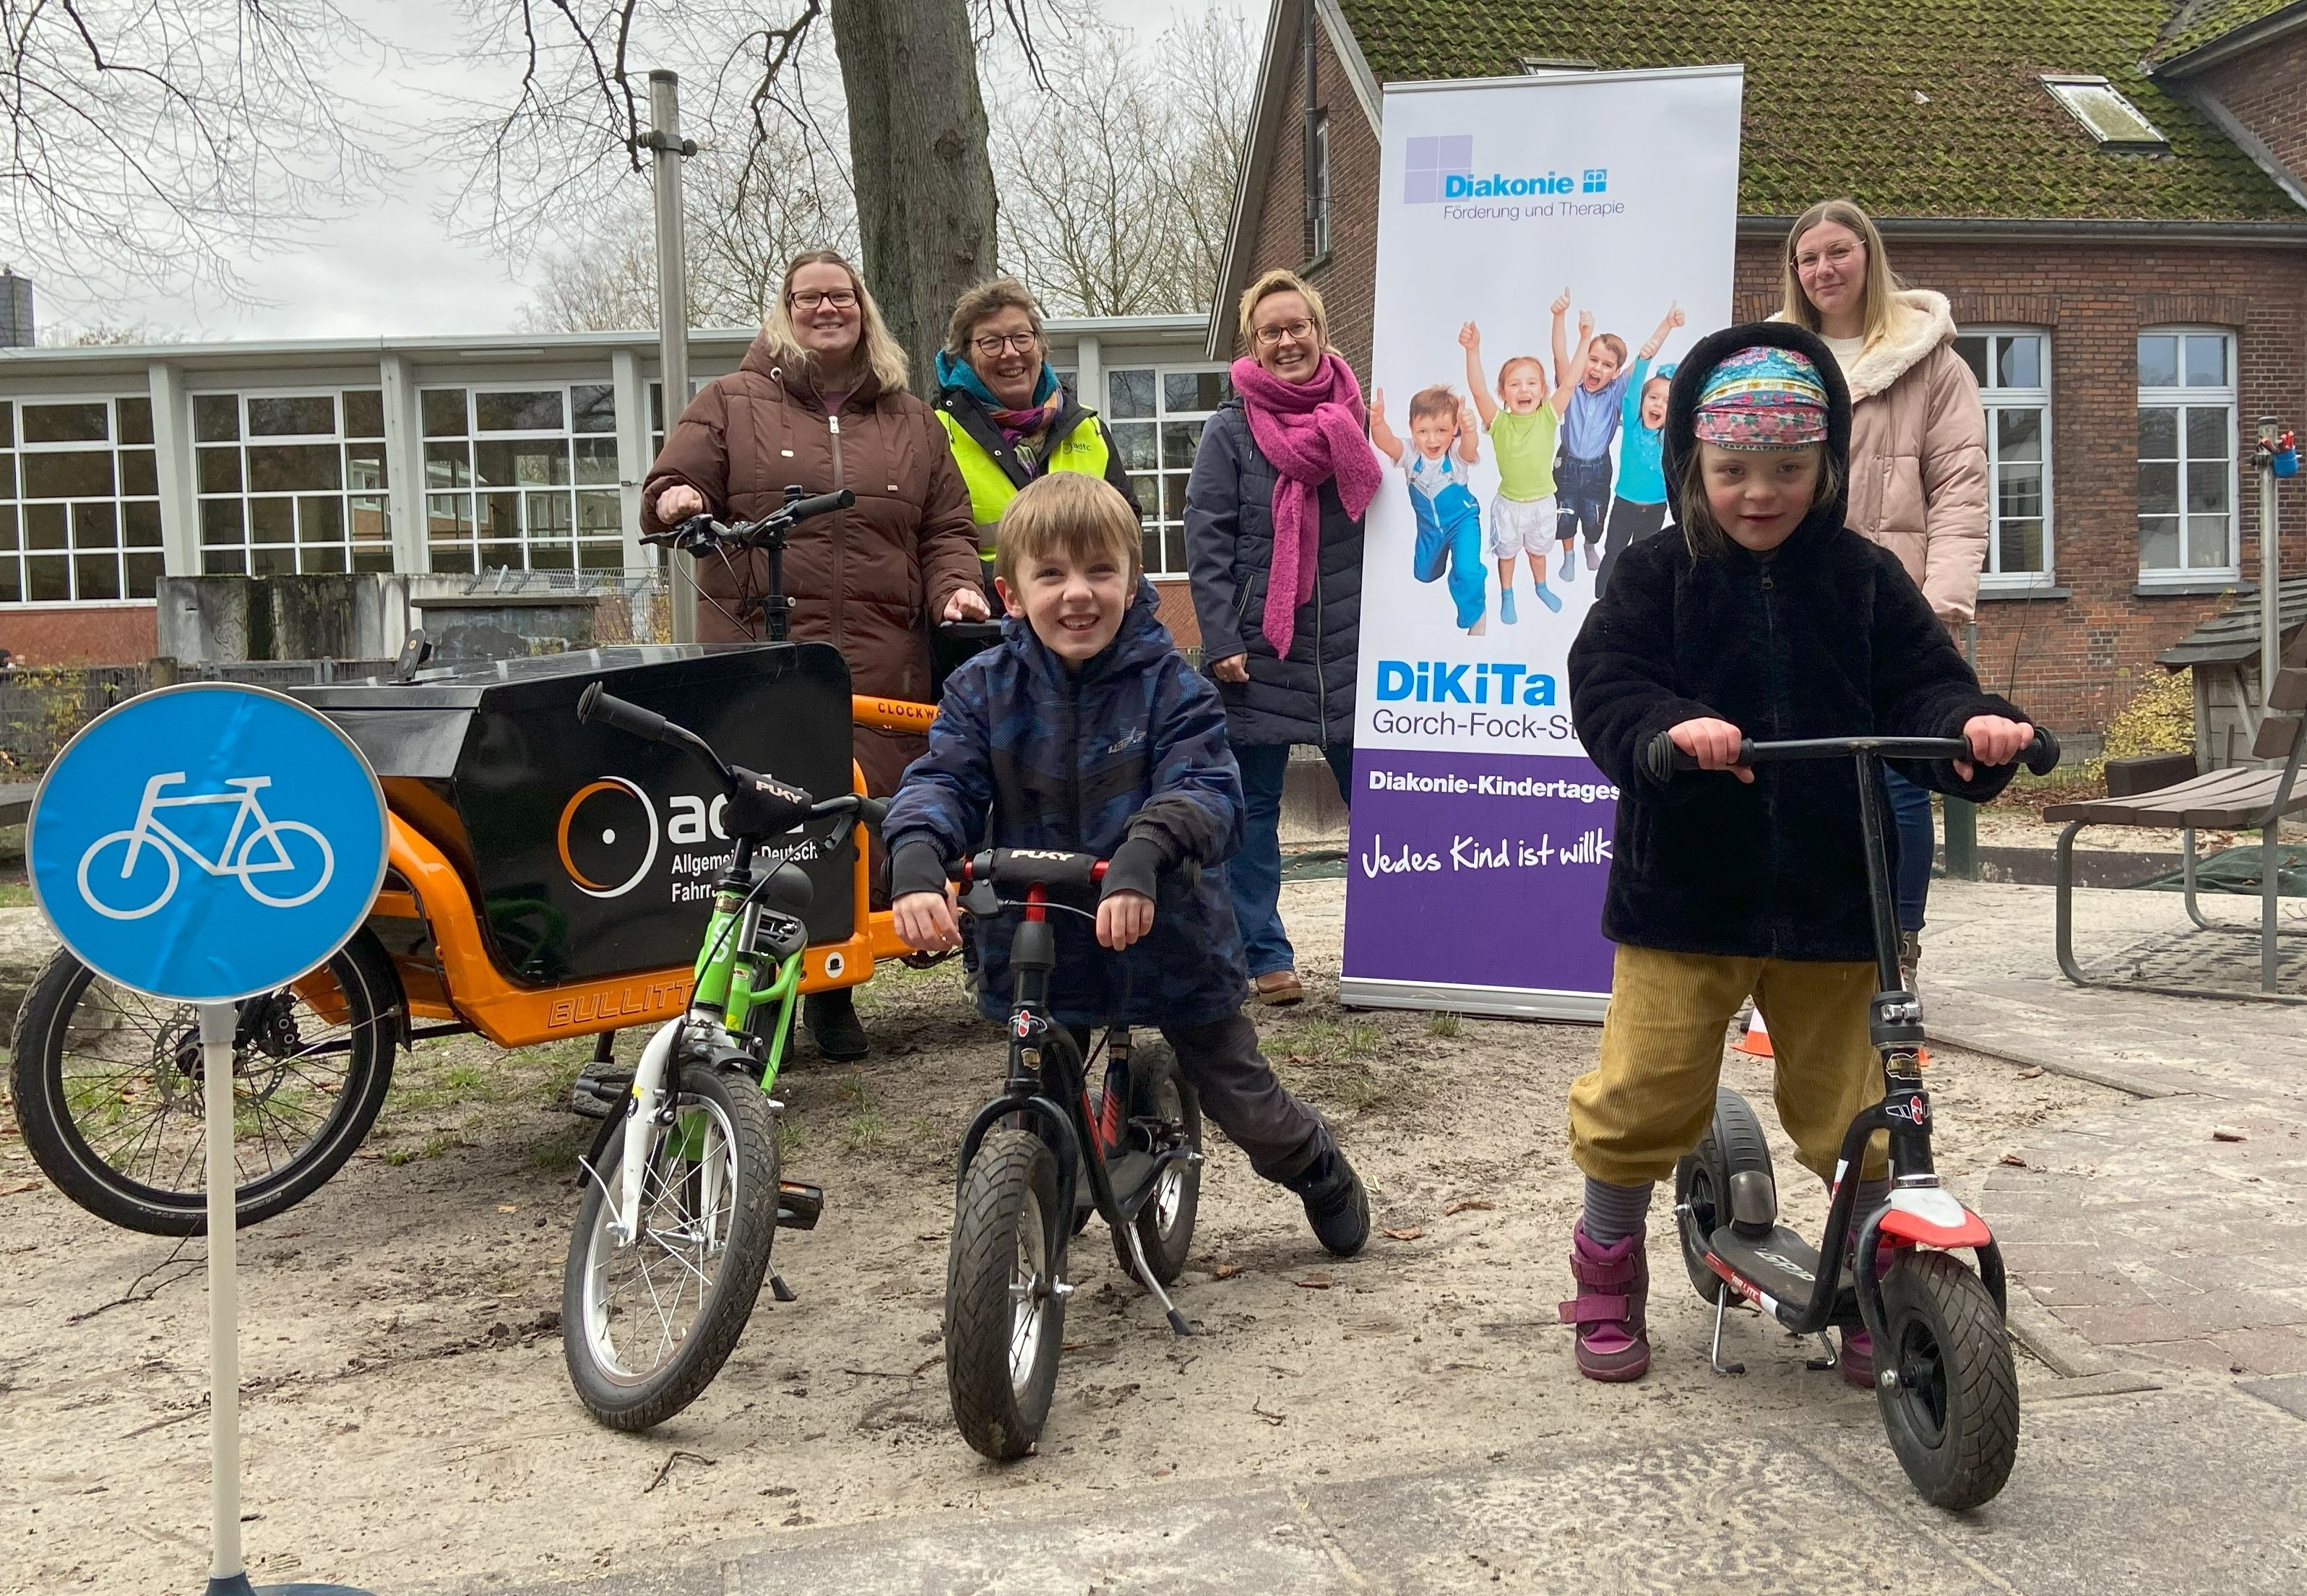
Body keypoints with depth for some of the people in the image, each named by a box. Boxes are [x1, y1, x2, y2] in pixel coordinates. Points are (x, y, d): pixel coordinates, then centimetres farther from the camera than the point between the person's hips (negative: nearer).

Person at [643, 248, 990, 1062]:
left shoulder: (911, 421, 21)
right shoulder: (730, 404, 14)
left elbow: (946, 529, 19)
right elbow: (668, 488, 9)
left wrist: (956, 587, -1)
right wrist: (676, 501, -15)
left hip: (880, 664, 2)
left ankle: (833, 988, 15)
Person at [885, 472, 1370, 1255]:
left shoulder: (1169, 685, -13)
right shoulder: (984, 689, -5)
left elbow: (1209, 792, -24)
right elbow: (942, 780, -14)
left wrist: (1143, 853, -45)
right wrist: (917, 859, -37)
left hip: (1166, 935, -2)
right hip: (1036, 946, 2)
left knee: (1248, 1108, 11)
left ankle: (1323, 1171, 45)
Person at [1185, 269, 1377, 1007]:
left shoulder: (1353, 418, 10)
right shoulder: (1231, 430, 0)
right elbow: (1207, 539, -6)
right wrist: (1220, 640, -13)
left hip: (1347, 646, 3)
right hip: (1258, 649, -3)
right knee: (1254, 807, 3)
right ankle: (1264, 955, 12)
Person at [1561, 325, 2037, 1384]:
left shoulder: (1864, 579, 5)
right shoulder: (1657, 576, -1)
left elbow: (1920, 688, 0)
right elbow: (1603, 686, -11)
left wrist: (1968, 727, -23)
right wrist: (1672, 729, -32)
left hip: (1828, 895, 2)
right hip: (1683, 890, -1)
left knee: (1848, 1104, 11)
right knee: (1641, 1091, 3)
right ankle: (1607, 1276, 25)